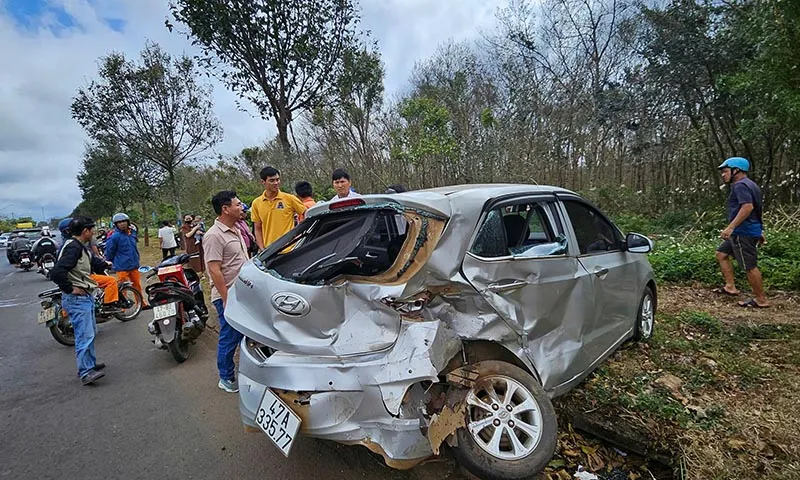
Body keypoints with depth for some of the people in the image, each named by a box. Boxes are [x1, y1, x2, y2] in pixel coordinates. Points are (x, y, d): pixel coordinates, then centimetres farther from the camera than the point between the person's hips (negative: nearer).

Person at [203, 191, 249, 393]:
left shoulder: (235, 230, 11)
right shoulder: (214, 236, -18)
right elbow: (214, 270, -22)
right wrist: (227, 300, -22)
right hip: (228, 297, -9)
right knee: (229, 338, 4)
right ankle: (226, 379, 22)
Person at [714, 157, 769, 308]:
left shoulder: (740, 185, -14)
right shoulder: (749, 184, 19)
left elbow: (748, 207, -26)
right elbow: (756, 208, 22)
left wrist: (731, 227, -28)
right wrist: (759, 231, 26)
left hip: (744, 233, -11)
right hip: (741, 232, 11)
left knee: (750, 266, -3)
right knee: (721, 254, 17)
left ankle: (761, 300, 7)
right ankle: (730, 287, 18)